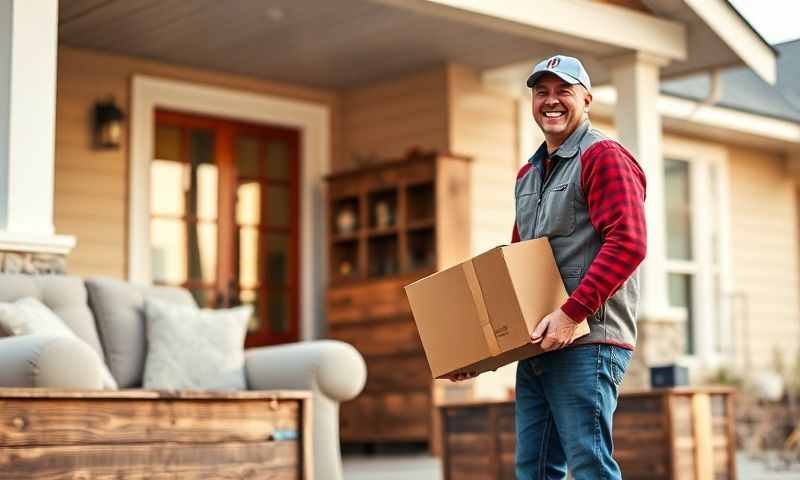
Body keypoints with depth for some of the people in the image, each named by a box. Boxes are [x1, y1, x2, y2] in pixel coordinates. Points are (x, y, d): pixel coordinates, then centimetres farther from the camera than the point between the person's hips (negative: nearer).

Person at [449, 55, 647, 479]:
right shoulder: (527, 175, 23)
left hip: (587, 343, -9)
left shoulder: (603, 157, -4)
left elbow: (627, 243, -17)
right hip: (536, 347, 9)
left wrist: (571, 312, -22)